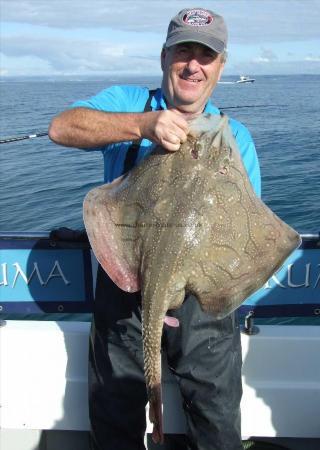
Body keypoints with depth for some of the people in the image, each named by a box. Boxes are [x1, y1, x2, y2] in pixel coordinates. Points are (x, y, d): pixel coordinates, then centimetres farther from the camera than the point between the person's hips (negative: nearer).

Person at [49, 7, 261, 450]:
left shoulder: (235, 135, 5)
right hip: (124, 285, 0)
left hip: (202, 294, 1)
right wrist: (142, 125, -34)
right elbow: (62, 127, -20)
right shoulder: (127, 102, 0)